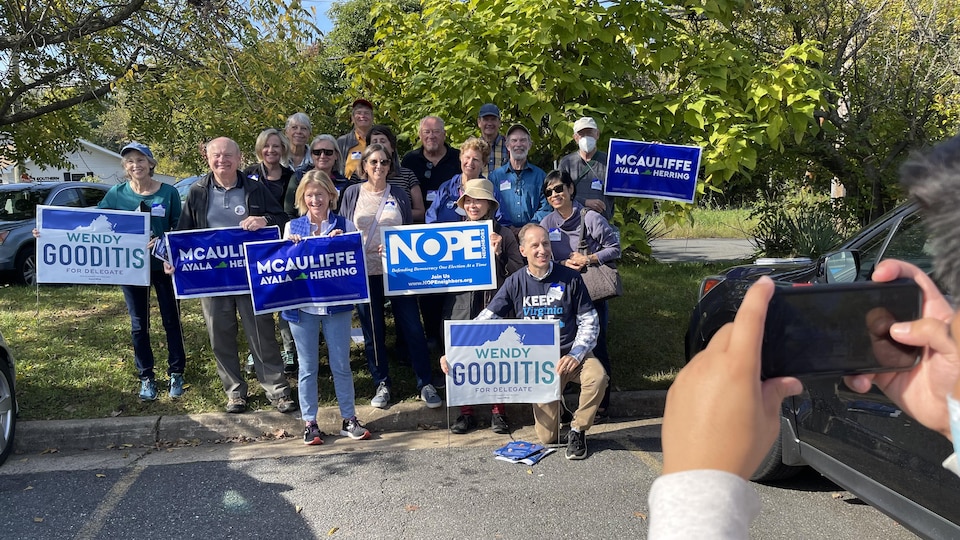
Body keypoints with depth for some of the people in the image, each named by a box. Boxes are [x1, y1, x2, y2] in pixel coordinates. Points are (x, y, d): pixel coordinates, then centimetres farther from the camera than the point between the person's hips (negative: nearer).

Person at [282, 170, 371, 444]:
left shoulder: (345, 226, 0)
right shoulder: (292, 227, 5)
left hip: (336, 304, -1)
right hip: (302, 306, 1)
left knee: (341, 364, 7)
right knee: (307, 367, 9)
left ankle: (349, 419, 20)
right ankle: (309, 422, 20)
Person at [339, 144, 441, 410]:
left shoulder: (398, 195, 6)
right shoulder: (352, 194, 4)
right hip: (365, 272, 0)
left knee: (412, 326, -1)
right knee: (373, 330, 6)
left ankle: (425, 383, 11)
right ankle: (381, 384, 21)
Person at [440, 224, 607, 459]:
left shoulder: (570, 278, -4)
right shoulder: (515, 283, -1)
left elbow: (589, 321, 0)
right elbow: (485, 320, -4)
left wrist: (575, 355, -16)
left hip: (572, 354, 0)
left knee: (597, 377, -34)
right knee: (548, 438, -4)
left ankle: (578, 430, -7)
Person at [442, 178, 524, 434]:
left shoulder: (503, 234, 2)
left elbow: (518, 270, -3)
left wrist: (499, 253, -16)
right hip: (460, 305, 2)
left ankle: (498, 411, 18)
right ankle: (466, 412, 18)